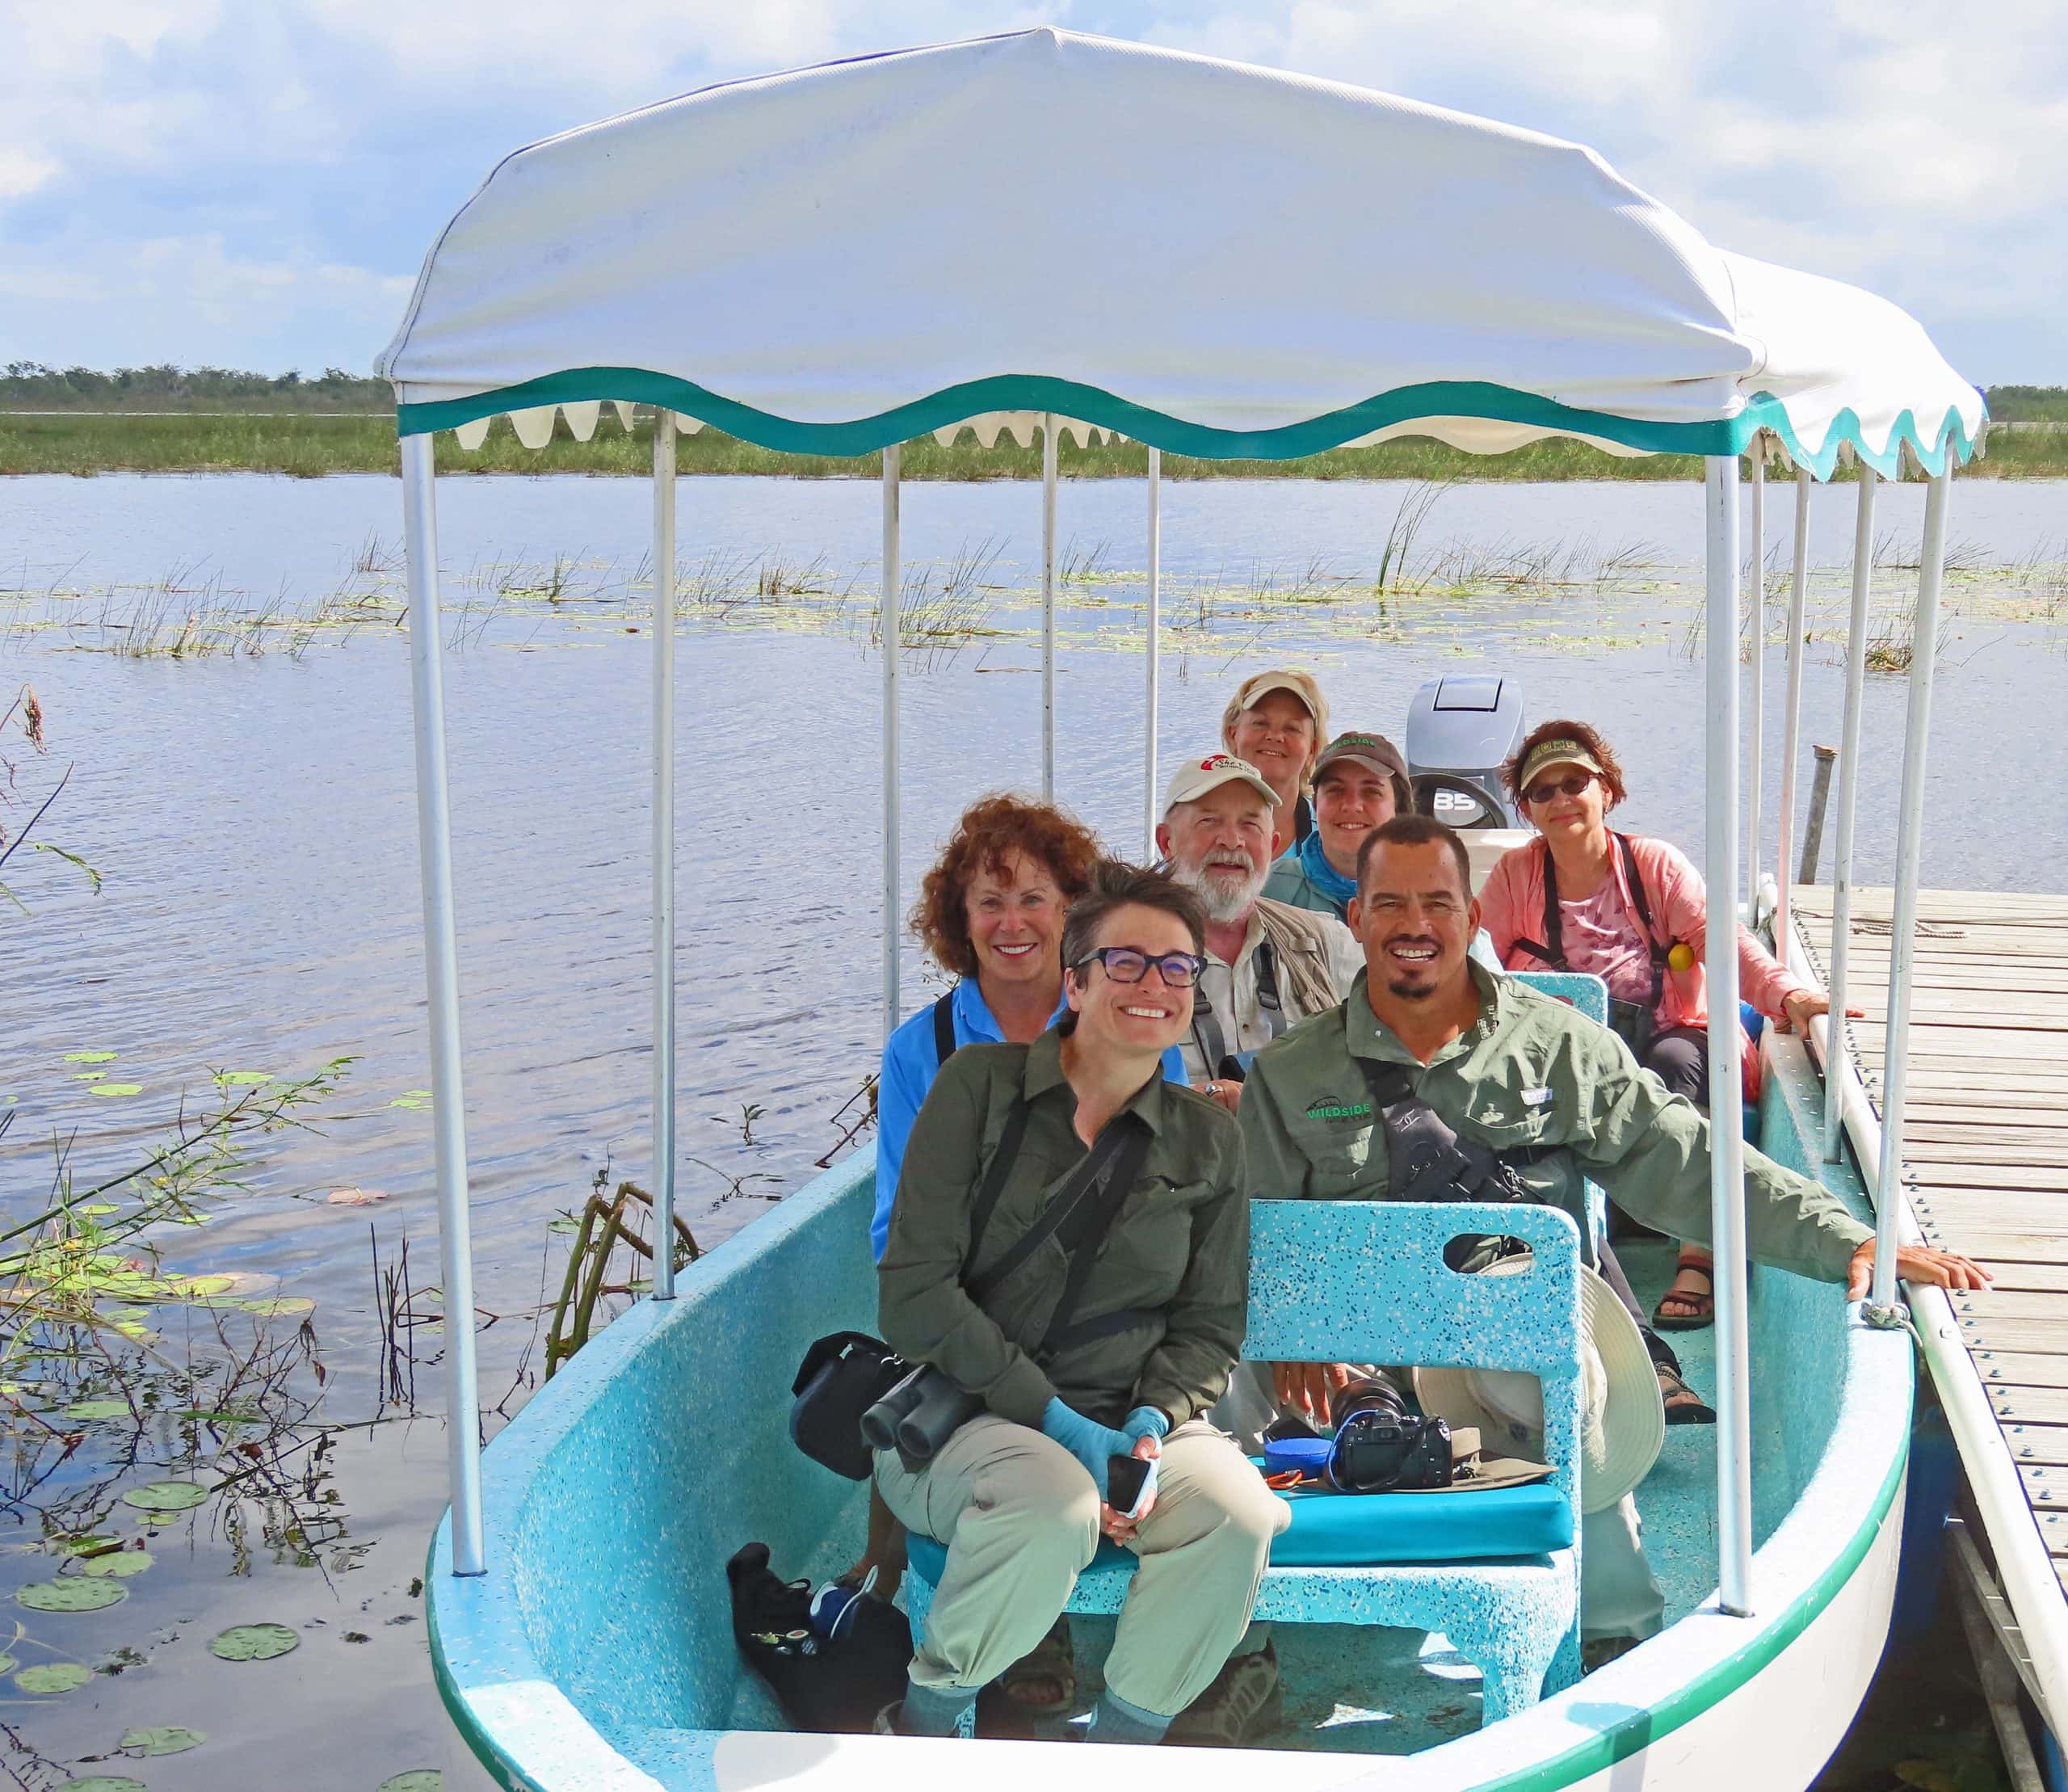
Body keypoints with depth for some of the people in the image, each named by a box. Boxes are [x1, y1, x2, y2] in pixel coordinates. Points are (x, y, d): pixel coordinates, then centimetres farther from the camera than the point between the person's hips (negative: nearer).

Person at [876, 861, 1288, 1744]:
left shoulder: (1208, 1139, 9)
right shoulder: (981, 1084, -2)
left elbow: (1209, 1325, 12)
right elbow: (915, 1291, -9)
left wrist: (1153, 1422, -11)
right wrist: (1053, 1418, -16)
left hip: (1133, 1416, 3)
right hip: (961, 1413, -3)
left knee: (1237, 1514, -28)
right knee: (1053, 1507, -36)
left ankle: (1121, 1748, -5)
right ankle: (926, 1722, -7)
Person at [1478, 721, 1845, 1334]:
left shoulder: (1655, 864, 5)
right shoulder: (1514, 875, 9)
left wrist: (1785, 993, -27)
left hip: (1670, 1038, 0)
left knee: (1673, 1060, -36)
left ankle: (1699, 1258, -40)